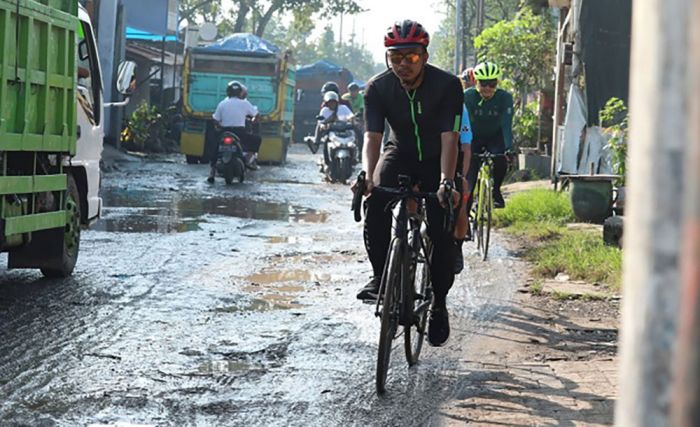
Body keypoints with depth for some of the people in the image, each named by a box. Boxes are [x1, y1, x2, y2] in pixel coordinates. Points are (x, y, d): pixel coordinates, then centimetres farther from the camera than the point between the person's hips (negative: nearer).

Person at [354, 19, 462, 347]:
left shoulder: (447, 85, -24)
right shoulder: (378, 88, -17)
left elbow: (449, 137, -29)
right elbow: (372, 136, -23)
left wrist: (446, 181, -43)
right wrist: (367, 176, -42)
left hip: (435, 160, -1)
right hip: (399, 154, 1)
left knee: (442, 232, -13)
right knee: (375, 204, -29)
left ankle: (439, 304, 6)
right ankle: (379, 276, -13)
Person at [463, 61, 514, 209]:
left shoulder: (505, 98, -22)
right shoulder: (468, 96, -23)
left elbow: (506, 125, -30)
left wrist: (509, 148, -44)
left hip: (495, 137, 0)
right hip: (474, 138, 0)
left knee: (501, 161, -28)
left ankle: (495, 191, -2)